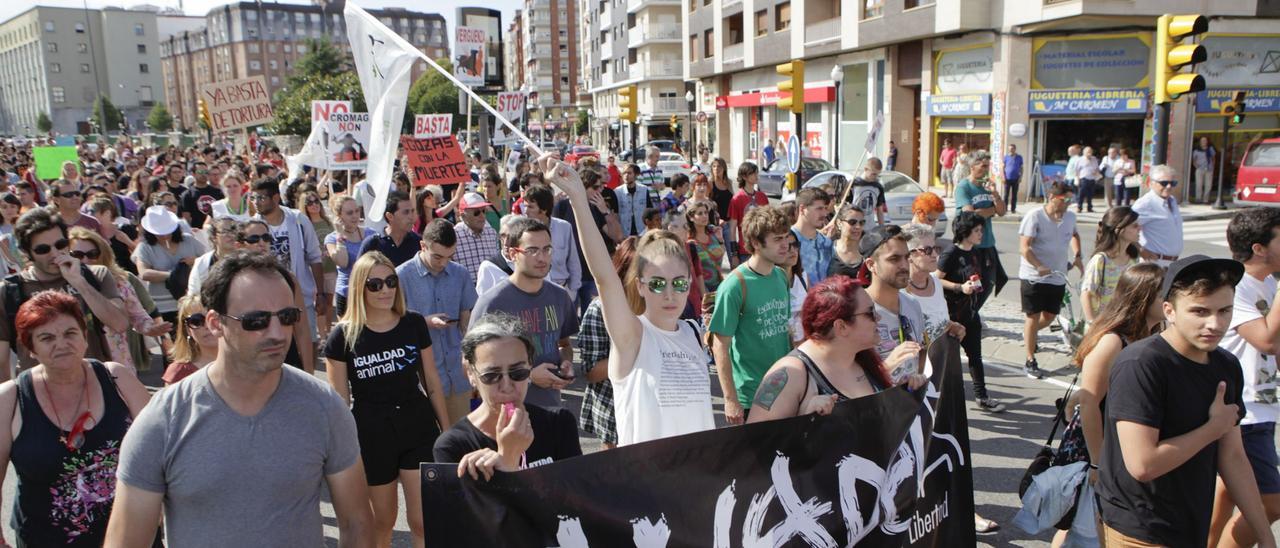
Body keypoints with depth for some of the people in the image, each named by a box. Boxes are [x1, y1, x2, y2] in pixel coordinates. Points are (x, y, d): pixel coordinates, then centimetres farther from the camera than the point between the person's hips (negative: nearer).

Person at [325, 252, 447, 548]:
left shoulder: (414, 323, -1)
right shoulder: (343, 335, -7)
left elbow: (432, 381, 6)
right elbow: (340, 400, -2)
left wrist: (448, 430, 8)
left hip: (418, 426, 1)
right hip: (372, 433, -1)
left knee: (423, 523, 0)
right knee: (383, 521, 15)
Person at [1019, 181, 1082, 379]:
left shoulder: (1070, 216, 5)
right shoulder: (1035, 217, -14)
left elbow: (1074, 235, 28)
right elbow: (1024, 247, -19)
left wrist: (1077, 256, 13)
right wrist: (1040, 267, -33)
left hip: (1058, 277, 6)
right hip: (1034, 277, -6)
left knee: (1050, 316, 11)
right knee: (1033, 316, -1)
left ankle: (1029, 334, 44)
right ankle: (1030, 362, 7)